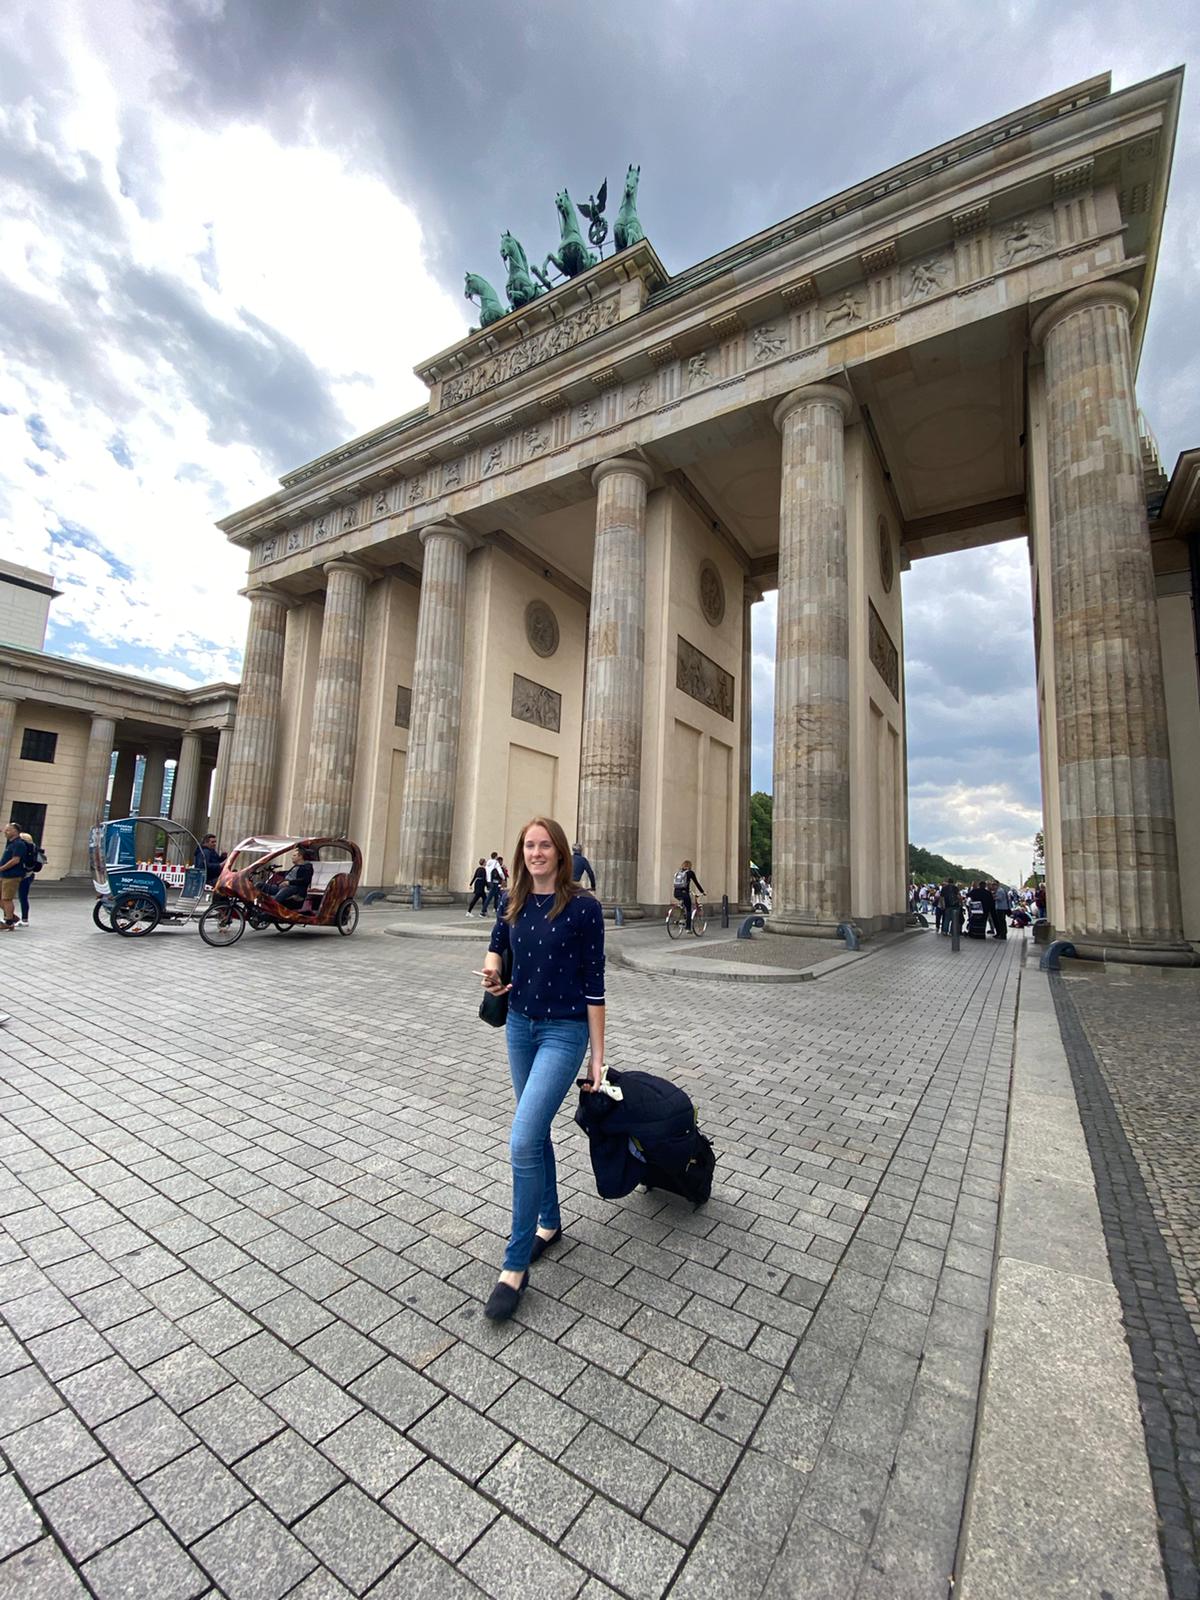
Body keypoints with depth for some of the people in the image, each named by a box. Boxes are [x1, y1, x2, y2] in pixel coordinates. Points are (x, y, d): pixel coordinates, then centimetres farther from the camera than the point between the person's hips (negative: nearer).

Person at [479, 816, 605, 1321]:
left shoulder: (583, 907, -15)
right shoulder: (513, 902, 0)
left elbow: (593, 984, -11)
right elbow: (496, 944, 18)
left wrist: (597, 1055, -8)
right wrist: (491, 969, -7)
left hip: (564, 1031, -6)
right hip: (519, 1026, 6)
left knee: (523, 1141, -11)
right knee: (535, 1132, 19)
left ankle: (515, 1267, 8)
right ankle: (550, 1222, 41)